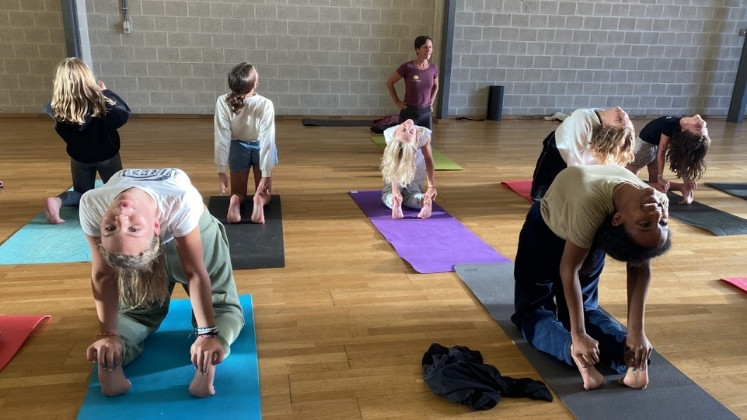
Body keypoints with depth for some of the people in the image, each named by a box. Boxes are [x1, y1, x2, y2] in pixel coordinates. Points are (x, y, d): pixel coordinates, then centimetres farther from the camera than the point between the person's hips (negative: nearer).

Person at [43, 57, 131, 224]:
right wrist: (107, 92, -3)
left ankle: (56, 201, -11)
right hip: (107, 155, -2)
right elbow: (125, 113, -11)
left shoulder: (58, 108, -20)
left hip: (79, 157, 2)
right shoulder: (101, 101, -28)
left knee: (82, 193, 25)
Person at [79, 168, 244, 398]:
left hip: (193, 227, -1)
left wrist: (207, 334, -37)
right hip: (153, 231, 1)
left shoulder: (180, 203, -48)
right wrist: (108, 333, -27)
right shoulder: (92, 206, -42)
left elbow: (196, 273, -37)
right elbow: (102, 275, -27)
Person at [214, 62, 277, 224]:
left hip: (238, 148, 1)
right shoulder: (265, 104, -29)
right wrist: (266, 174, -21)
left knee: (238, 192, 20)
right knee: (264, 192, 17)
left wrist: (221, 171, -14)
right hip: (261, 147, -1)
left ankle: (235, 200, -19)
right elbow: (267, 140, -27)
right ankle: (259, 199, -21)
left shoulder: (223, 102, -26)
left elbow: (222, 138, -22)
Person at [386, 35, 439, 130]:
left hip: (426, 113, 4)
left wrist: (431, 102, 11)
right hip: (409, 112, -3)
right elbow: (389, 82, -2)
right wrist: (397, 102, -4)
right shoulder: (407, 67, -13)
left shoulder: (433, 68, -1)